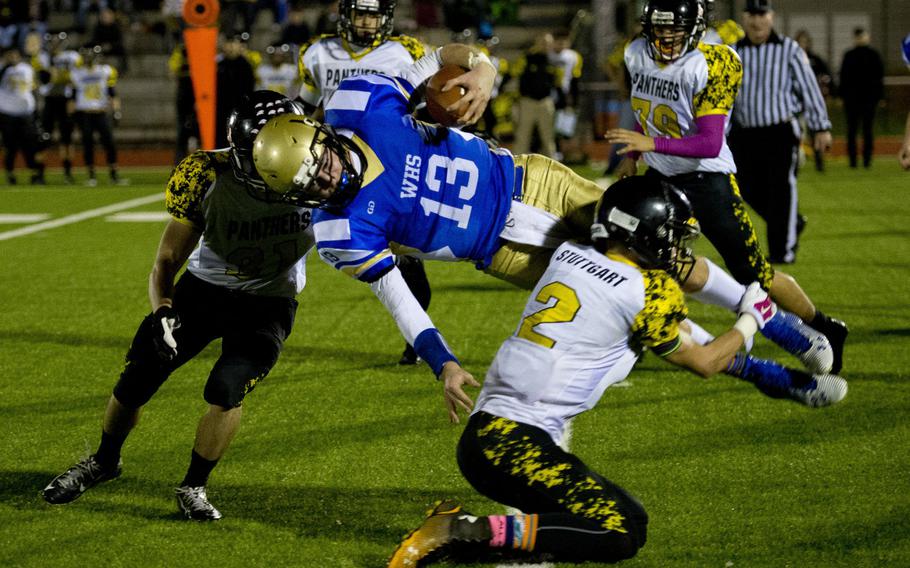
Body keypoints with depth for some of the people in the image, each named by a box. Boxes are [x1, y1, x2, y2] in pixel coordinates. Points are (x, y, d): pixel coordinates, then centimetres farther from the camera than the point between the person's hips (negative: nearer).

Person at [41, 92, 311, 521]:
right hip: (204, 287, 1)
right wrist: (162, 311, -33)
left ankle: (194, 487, 2)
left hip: (267, 304, -1)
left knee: (227, 389, -22)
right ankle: (104, 461, 31)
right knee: (137, 378, 1)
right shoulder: (207, 178, -26)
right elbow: (167, 261, -15)